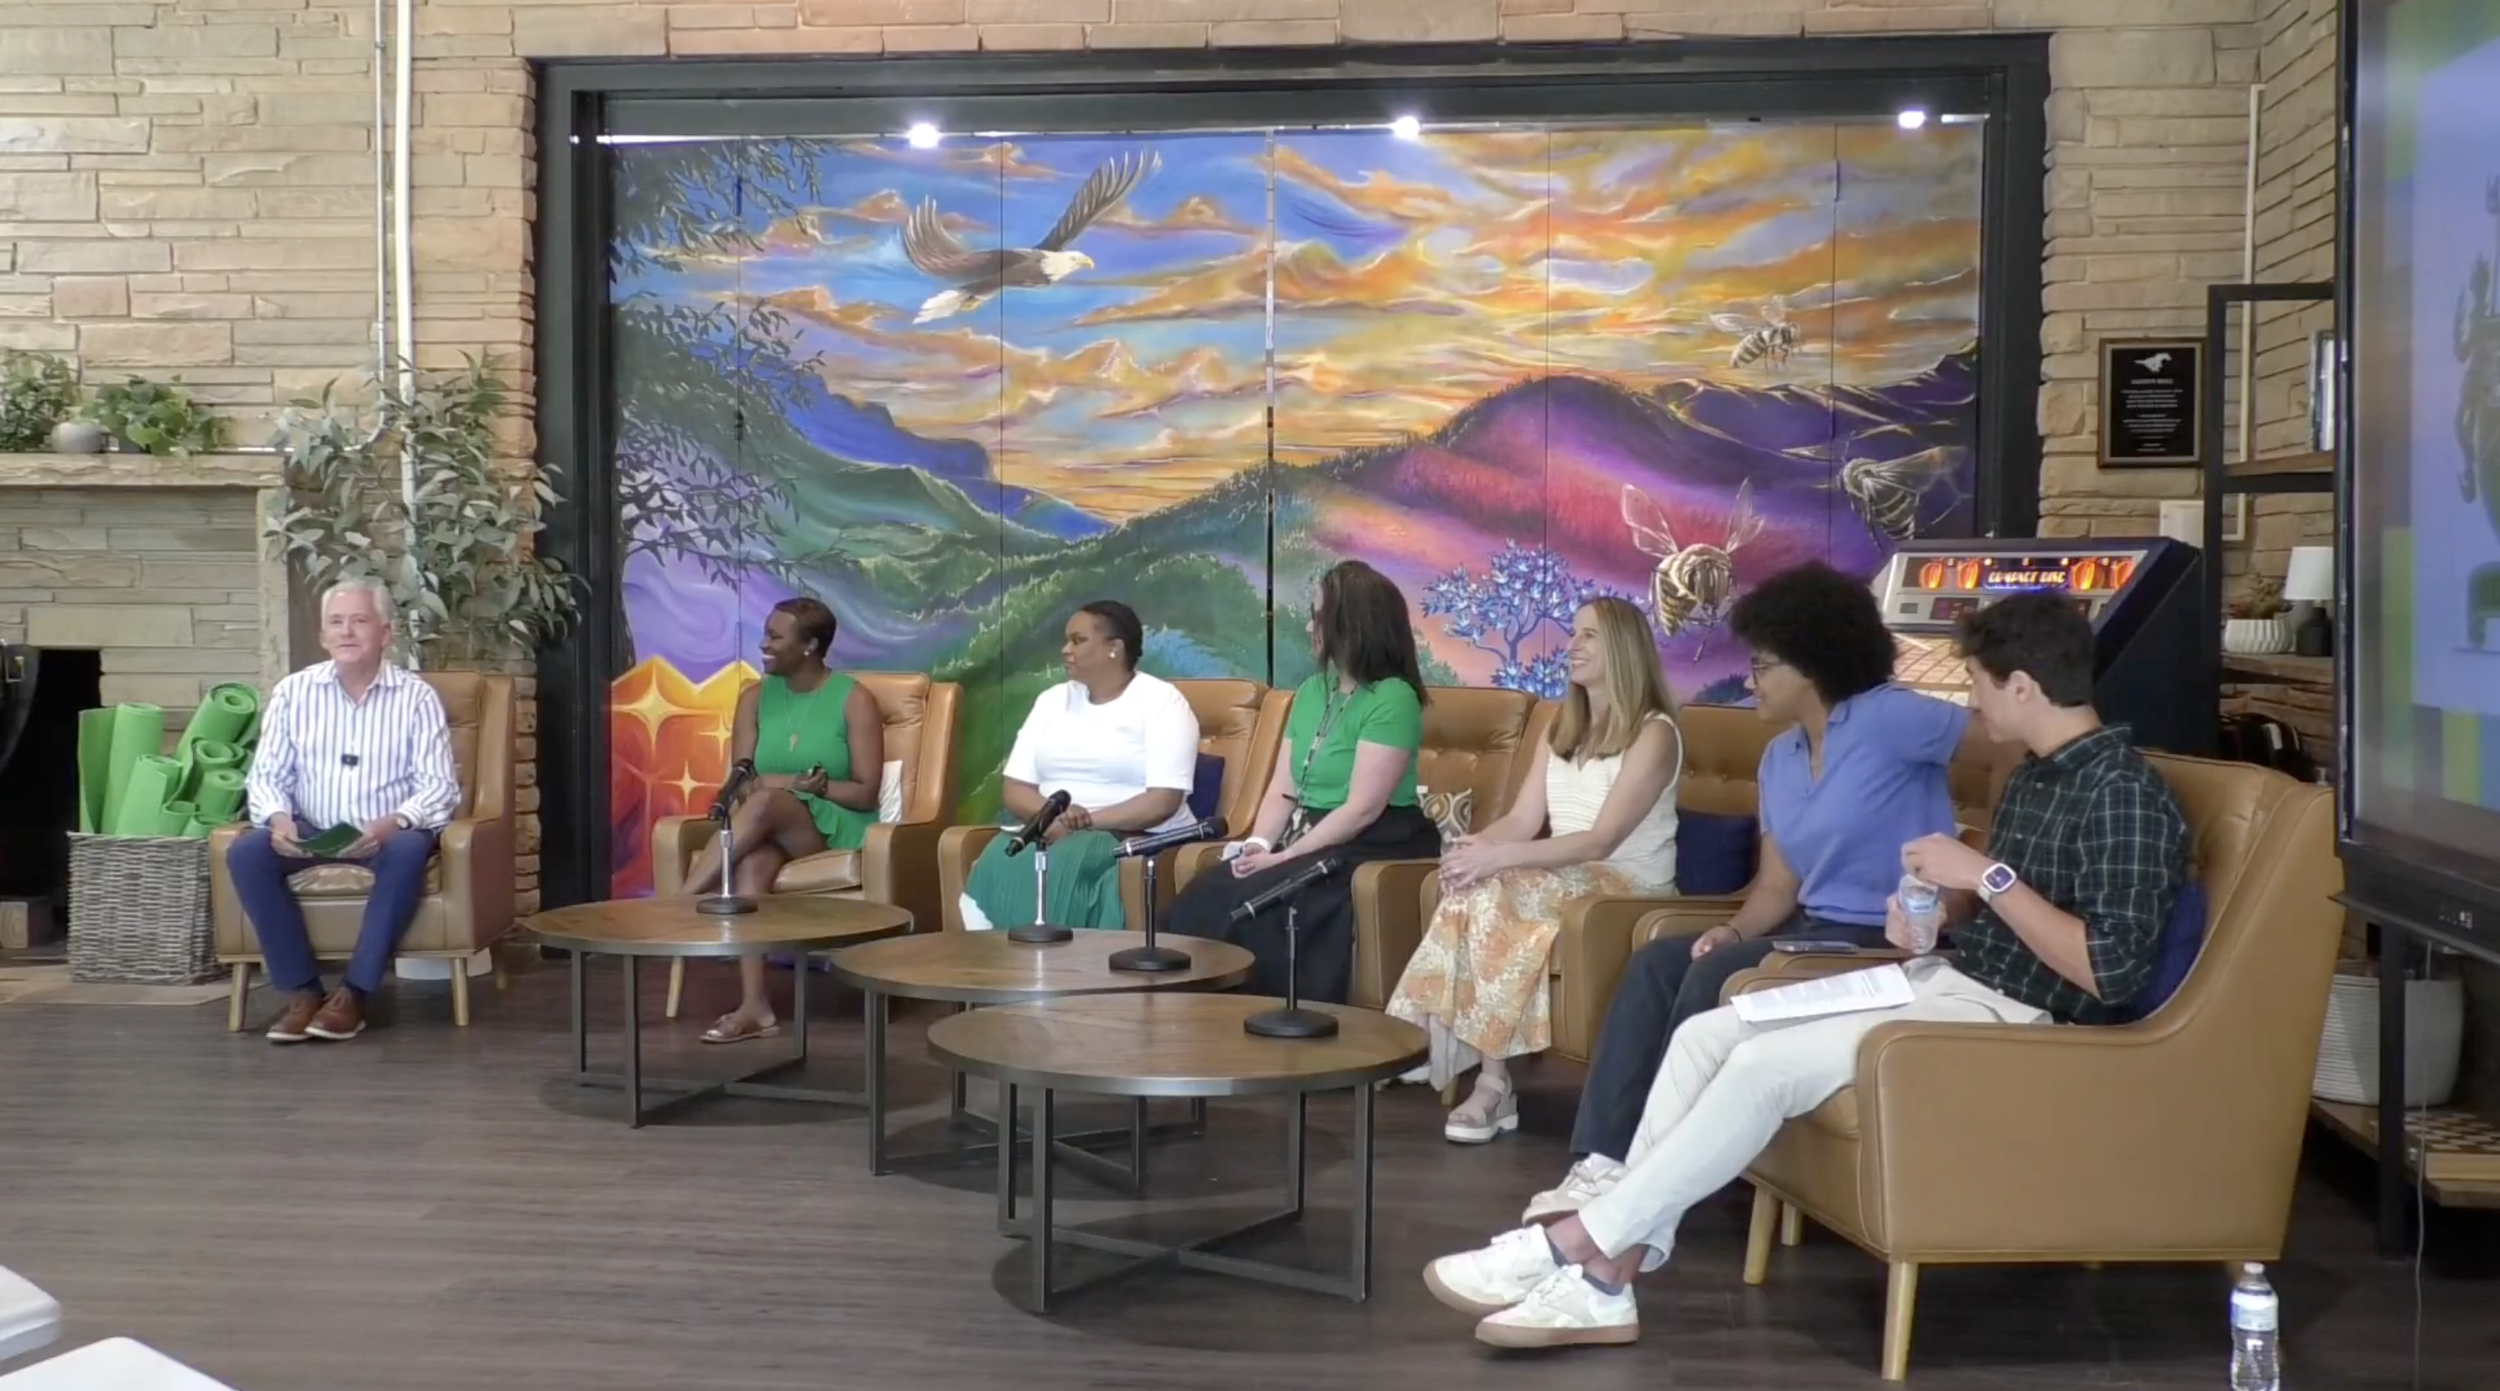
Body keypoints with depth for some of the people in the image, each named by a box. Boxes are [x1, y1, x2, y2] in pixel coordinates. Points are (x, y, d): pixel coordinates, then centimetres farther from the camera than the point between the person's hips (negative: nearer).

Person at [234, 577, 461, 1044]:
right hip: (310, 833, 3)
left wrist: (392, 823, -29)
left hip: (387, 836, -2)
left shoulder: (416, 697, -3)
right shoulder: (293, 692, 4)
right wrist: (278, 818, -20)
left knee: (409, 849, -36)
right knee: (246, 852, -26)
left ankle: (353, 992, -27)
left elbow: (440, 788, -9)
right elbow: (266, 775, 3)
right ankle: (302, 989, -18)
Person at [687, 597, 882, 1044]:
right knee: (753, 862, -36)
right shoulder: (755, 697, 12)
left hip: (836, 827, -3)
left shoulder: (854, 700, -1)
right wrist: (795, 781, -16)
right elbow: (740, 784, 3)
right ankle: (754, 1006, -46)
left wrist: (818, 787, -20)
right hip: (771, 828, 3)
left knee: (766, 804, -36)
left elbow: (865, 793, -5)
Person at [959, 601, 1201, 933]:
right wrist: (1053, 816, -13)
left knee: (1064, 868, -36)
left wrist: (1089, 822, -19)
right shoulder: (1053, 700, 16)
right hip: (1054, 835, 4)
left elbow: (1163, 802, -12)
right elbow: (1013, 788, 8)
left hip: (1139, 840, -4)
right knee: (998, 865, -29)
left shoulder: (1161, 701, -2)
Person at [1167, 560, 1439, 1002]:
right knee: (1198, 901, -15)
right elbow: (1283, 789, 11)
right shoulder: (1311, 691, 15)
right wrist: (1259, 844, -8)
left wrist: (1285, 857, -19)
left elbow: (1363, 809, -18)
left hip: (1372, 847, -7)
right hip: (1307, 840, 8)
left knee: (1256, 903, -29)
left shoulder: (1392, 699, -11)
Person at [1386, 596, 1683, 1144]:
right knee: (1474, 889, -27)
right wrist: (1474, 845, -16)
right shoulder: (1562, 729, 16)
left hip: (1630, 890, -6)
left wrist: (1497, 857, -27)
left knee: (1493, 891, -31)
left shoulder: (1654, 733, -8)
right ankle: (1421, 1041, -30)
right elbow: (1522, 821, 7)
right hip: (1566, 881, 6)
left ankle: (1492, 1083, -28)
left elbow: (1602, 840, -18)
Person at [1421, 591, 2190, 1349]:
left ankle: (1575, 1243, -18)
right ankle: (1605, 1275, -12)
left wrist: (1988, 877, -24)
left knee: (1766, 1062, -26)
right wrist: (1933, 913, 1)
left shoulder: (2126, 795, -17)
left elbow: (2112, 973, -25)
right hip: (1948, 978, 10)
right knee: (1706, 1034, -4)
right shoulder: (2036, 775, 12)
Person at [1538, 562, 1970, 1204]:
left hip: (1890, 942, -9)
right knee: (1655, 964, -6)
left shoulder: (1885, 718, -11)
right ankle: (1606, 1158, -13)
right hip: (1812, 931, 9)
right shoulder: (1778, 759, 14)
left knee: (1718, 976, -24)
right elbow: (1778, 886, 13)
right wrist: (1735, 930, -9)